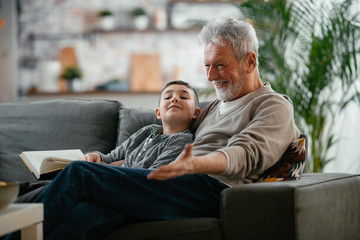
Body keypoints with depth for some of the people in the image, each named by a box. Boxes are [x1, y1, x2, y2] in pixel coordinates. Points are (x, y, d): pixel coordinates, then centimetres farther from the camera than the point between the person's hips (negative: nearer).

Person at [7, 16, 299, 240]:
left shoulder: (275, 106, 11)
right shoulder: (214, 108, 36)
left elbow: (246, 154, -9)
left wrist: (194, 164, -30)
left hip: (213, 188, -7)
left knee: (81, 174, -21)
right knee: (87, 216, -26)